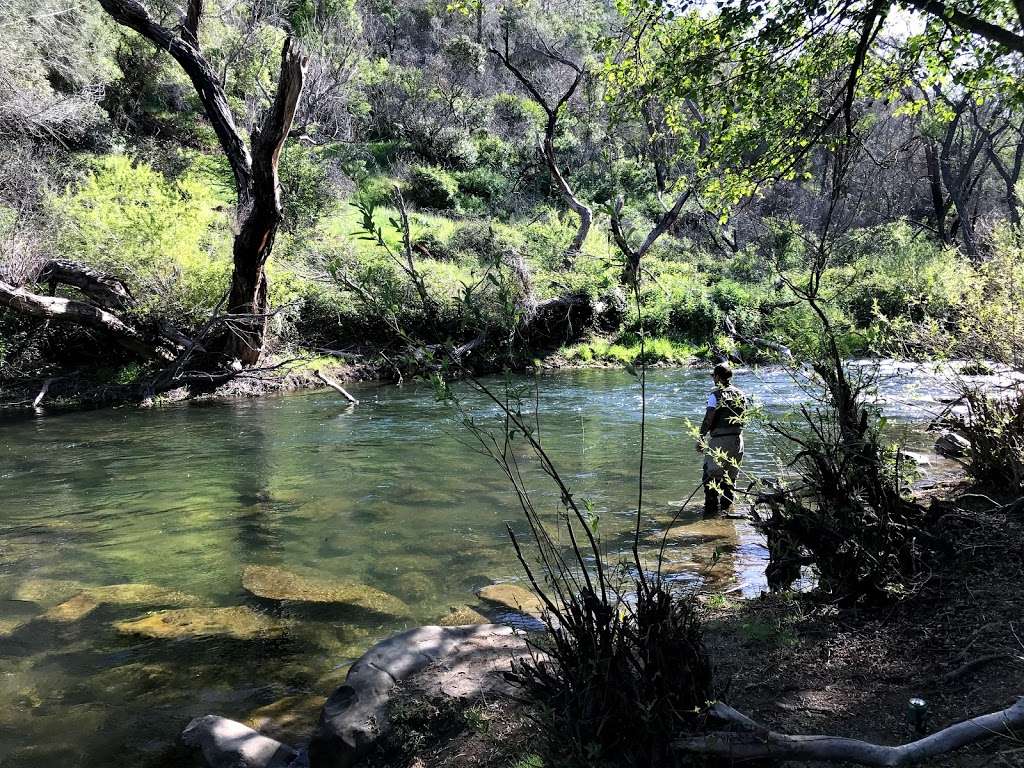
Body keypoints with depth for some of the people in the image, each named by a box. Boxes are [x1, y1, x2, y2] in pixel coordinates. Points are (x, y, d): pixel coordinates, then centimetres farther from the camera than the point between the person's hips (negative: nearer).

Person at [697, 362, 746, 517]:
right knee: (730, 474, 16)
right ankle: (727, 507, 20)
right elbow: (743, 419, 11)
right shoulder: (741, 395, 8)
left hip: (719, 440, -6)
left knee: (711, 475, 2)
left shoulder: (716, 395, -11)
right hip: (737, 439, 6)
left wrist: (701, 439, -5)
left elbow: (708, 420, -12)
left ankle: (712, 508, 1)